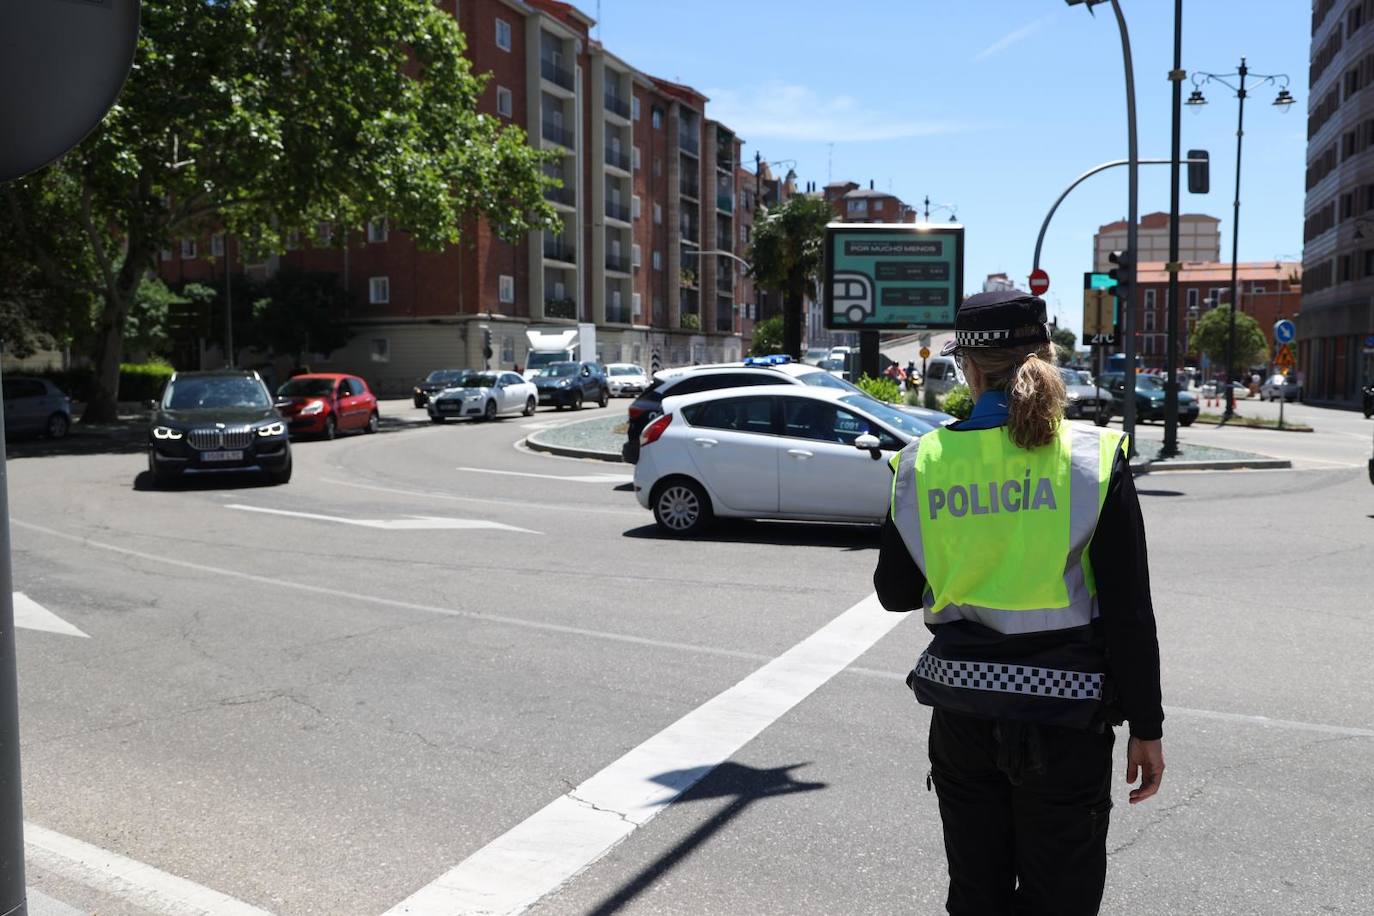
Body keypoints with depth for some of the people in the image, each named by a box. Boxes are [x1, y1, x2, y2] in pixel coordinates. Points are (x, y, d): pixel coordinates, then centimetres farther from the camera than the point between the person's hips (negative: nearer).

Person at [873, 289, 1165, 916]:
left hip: (961, 708, 2)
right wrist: (1146, 729, 0)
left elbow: (894, 593, 4)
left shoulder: (923, 463, -4)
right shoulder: (1095, 458, -10)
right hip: (1063, 711, -2)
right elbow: (1129, 612, -9)